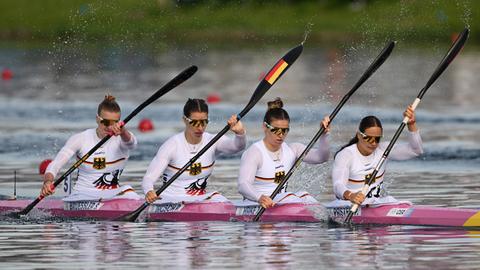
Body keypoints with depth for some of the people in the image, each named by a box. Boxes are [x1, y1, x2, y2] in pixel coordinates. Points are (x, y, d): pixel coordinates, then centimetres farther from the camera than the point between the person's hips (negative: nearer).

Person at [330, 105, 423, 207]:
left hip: (378, 202, 3)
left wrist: (411, 124, -18)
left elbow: (416, 150, -3)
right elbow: (338, 185, -28)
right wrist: (350, 195, -52)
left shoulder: (382, 149, 3)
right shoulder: (345, 155, -13)